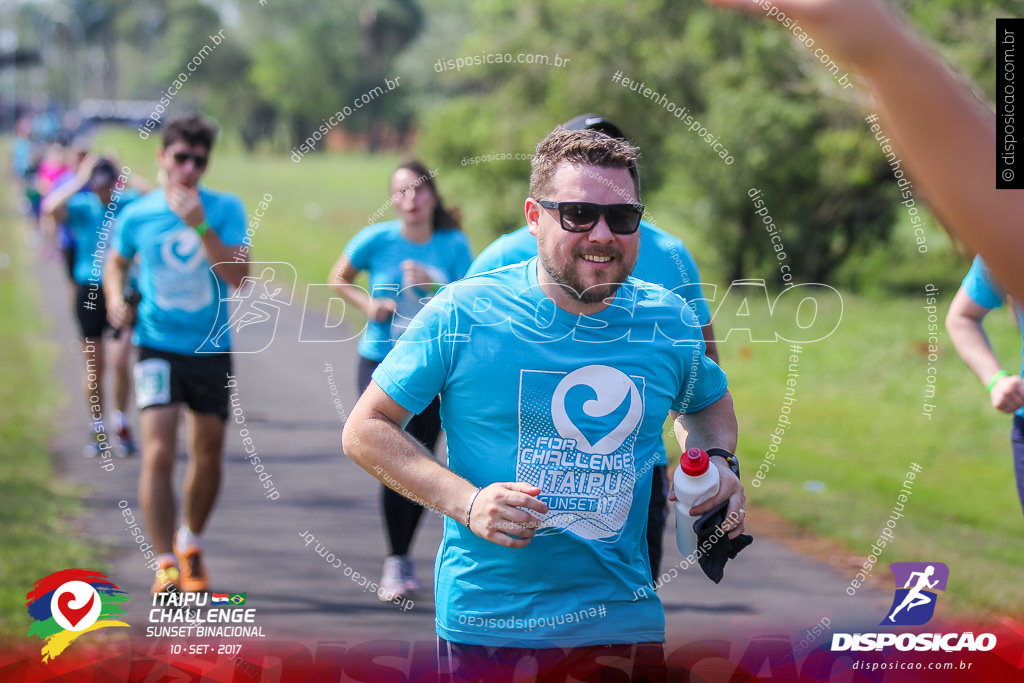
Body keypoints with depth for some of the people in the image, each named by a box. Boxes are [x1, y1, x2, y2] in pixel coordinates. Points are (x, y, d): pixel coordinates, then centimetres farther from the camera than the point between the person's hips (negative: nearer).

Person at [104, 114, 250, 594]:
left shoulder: (226, 209, -6)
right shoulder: (138, 216, -2)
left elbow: (238, 276, -18)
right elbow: (117, 261, 18)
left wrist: (201, 226, -26)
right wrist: (115, 297, -1)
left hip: (211, 349, 1)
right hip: (158, 346, -1)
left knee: (208, 456, 13)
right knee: (158, 454, -16)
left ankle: (191, 543, 37)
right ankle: (165, 565, -13)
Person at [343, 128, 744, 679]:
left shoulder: (669, 321, 3)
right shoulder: (464, 313, -8)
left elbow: (708, 403, 24)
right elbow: (364, 431, -3)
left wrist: (717, 463, 2)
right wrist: (464, 502, -16)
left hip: (626, 626, 3)